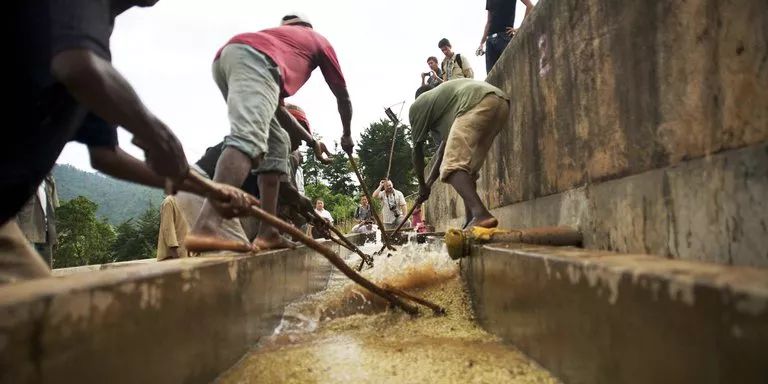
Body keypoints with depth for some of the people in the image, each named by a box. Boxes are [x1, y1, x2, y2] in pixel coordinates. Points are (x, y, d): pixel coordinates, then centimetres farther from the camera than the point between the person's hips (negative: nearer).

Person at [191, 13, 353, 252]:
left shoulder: (276, 35, 45)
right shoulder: (318, 39, 32)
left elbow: (275, 106, 45)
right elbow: (342, 95, 34)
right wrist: (347, 135, 48)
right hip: (252, 56, -7)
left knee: (277, 143, 12)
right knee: (248, 137, -26)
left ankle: (268, 233, 2)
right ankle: (206, 227, -47)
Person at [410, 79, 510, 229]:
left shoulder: (417, 105, 20)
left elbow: (417, 150, 19)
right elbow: (443, 150, 41)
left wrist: (422, 185, 30)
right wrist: (428, 183, 45)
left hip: (478, 104, -9)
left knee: (452, 166, -13)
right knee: (466, 167, 16)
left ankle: (481, 214, -32)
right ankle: (470, 224, 10)